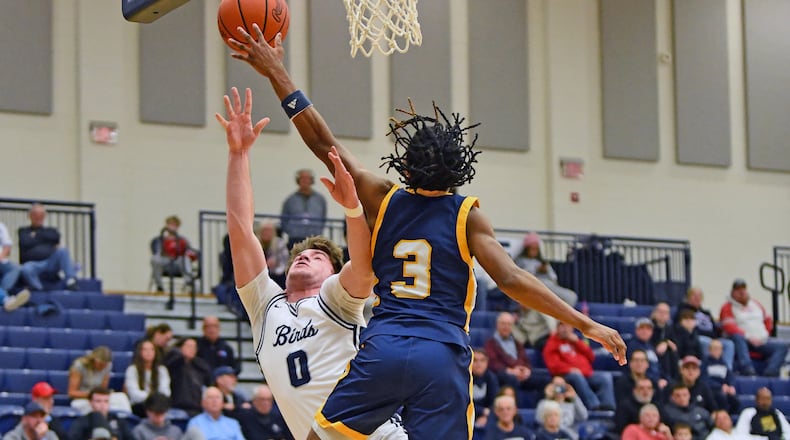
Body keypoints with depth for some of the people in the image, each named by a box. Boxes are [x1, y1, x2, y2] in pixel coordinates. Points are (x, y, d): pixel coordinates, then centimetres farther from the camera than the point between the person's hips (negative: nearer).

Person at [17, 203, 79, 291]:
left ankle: (71, 281, -31)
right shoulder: (23, 231, 18)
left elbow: (56, 237, -1)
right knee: (26, 269, -39)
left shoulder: (50, 230, 24)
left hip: (51, 263, 3)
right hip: (33, 264, -3)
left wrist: (37, 234, 3)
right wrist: (44, 238, 8)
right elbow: (26, 243, -4)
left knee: (62, 250, -26)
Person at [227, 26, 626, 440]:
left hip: (382, 347, 1)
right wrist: (587, 325, -9)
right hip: (444, 355, -1)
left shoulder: (383, 201, 8)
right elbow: (511, 280, -9)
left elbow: (323, 144, 11)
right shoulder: (467, 216, 2)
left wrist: (275, 73, 17)